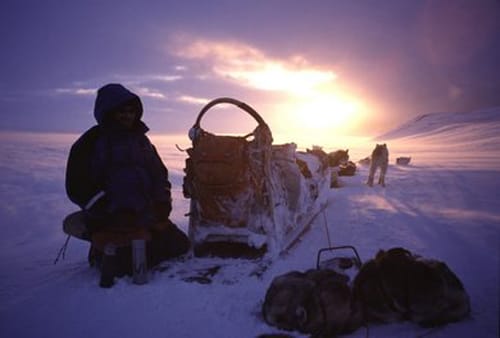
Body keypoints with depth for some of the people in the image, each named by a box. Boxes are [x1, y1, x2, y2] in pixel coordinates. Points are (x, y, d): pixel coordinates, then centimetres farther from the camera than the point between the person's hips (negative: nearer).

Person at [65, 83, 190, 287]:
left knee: (179, 244, 2)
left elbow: (159, 173, 19)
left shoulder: (141, 140, 14)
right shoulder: (91, 142, -5)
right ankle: (104, 252, 12)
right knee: (129, 264, -19)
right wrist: (109, 212, -16)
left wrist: (162, 202, 3)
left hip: (146, 214, 6)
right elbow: (78, 187, -9)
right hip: (109, 219, -6)